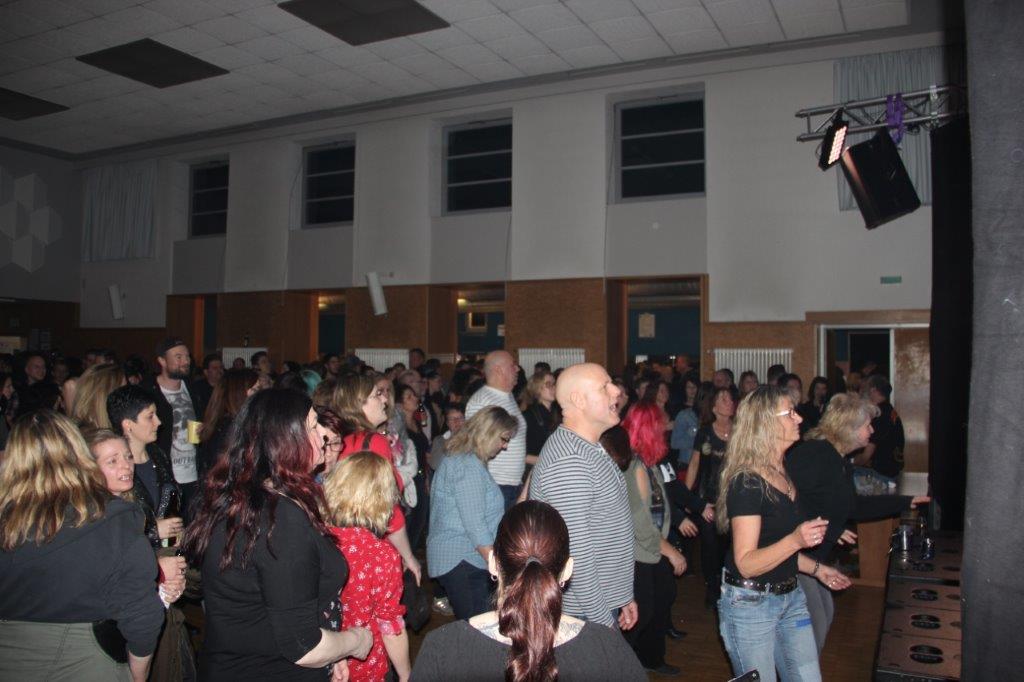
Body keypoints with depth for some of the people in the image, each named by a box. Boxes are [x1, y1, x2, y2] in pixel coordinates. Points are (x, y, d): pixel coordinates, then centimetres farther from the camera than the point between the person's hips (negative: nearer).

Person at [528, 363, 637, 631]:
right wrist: (604, 621, -19)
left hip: (605, 605, 9)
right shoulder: (568, 463, -25)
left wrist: (623, 596, 18)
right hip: (583, 616, -9)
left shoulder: (591, 450, 10)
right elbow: (576, 553, -25)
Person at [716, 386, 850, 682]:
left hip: (790, 596, 8)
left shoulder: (783, 473, 8)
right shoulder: (747, 482, -20)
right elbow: (746, 564, -23)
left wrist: (816, 568, 16)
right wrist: (795, 540, -34)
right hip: (750, 603, -8)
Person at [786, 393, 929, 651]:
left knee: (825, 614, 22)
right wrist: (828, 529, -24)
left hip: (812, 556, 11)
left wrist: (904, 502, 25)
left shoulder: (841, 463, 11)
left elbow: (852, 506, 22)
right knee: (814, 625, -3)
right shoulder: (812, 454, -23)